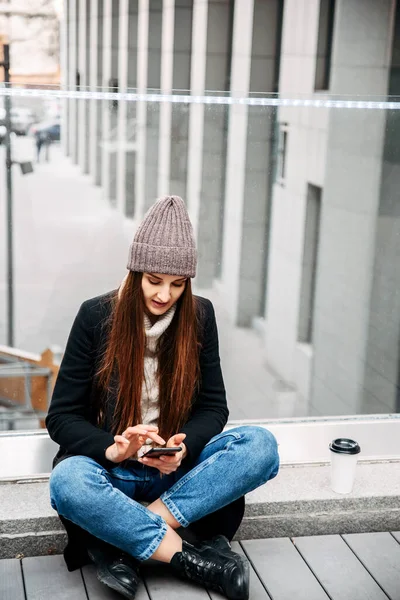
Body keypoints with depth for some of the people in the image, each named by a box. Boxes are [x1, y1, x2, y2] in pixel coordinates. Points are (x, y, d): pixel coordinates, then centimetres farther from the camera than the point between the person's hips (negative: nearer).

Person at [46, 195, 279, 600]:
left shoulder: (199, 316, -1)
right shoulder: (96, 316, -8)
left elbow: (213, 405, 2)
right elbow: (61, 416, -6)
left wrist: (184, 447, -20)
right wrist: (112, 449, -26)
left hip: (180, 464, 3)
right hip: (110, 465, -2)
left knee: (261, 445, -25)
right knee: (67, 482, -36)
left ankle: (123, 541, -28)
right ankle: (189, 557, -27)